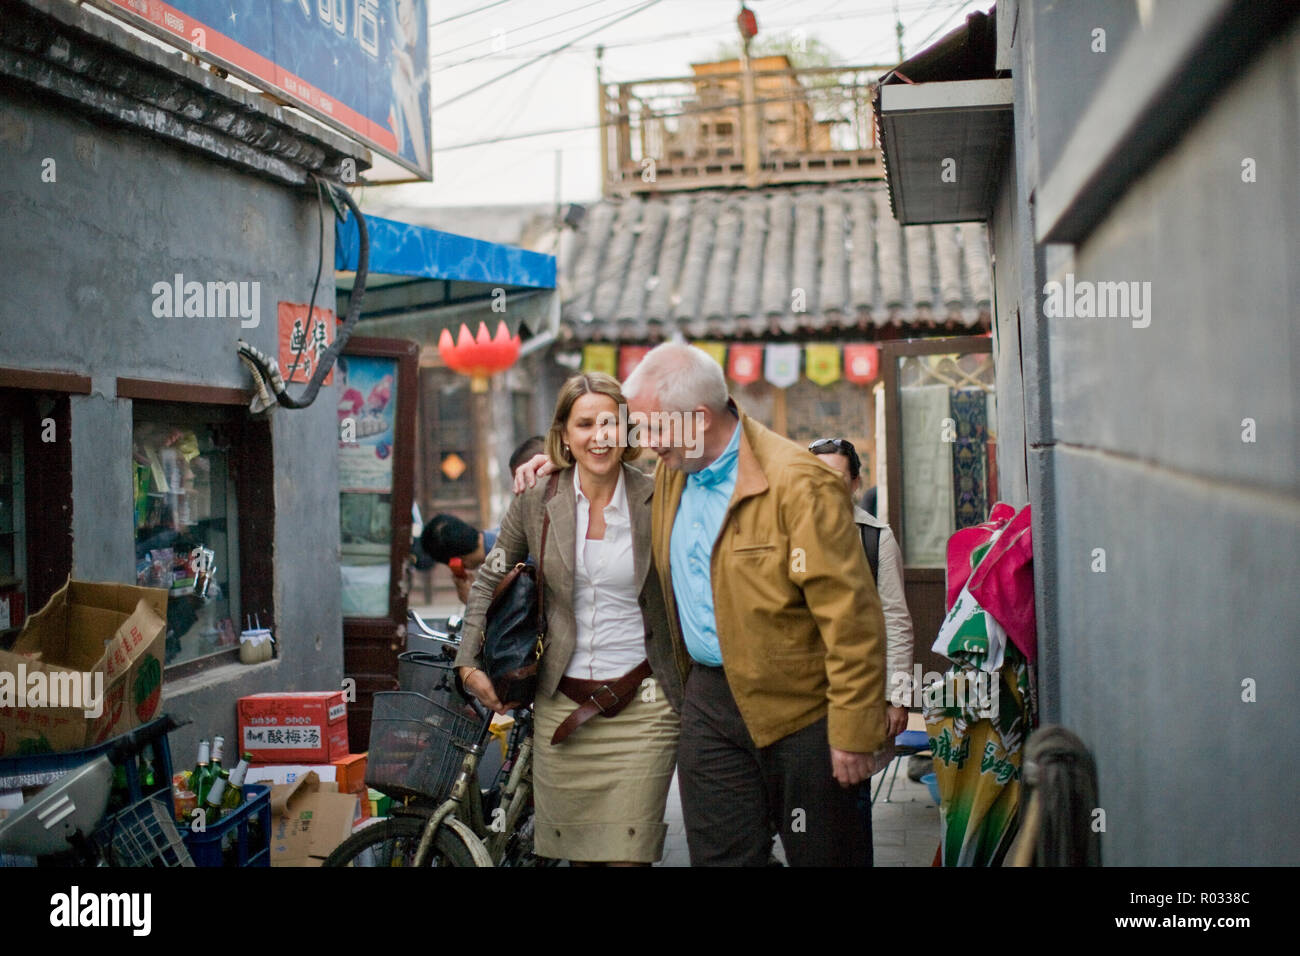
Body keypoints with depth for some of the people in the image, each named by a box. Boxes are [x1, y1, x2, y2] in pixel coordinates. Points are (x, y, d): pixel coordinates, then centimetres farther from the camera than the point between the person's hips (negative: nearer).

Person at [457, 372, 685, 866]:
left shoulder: (657, 501, -5)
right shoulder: (536, 501, 0)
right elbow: (489, 580, 13)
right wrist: (470, 664, 7)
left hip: (642, 705, -2)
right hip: (562, 706, 2)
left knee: (628, 852, -3)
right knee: (573, 848, 11)